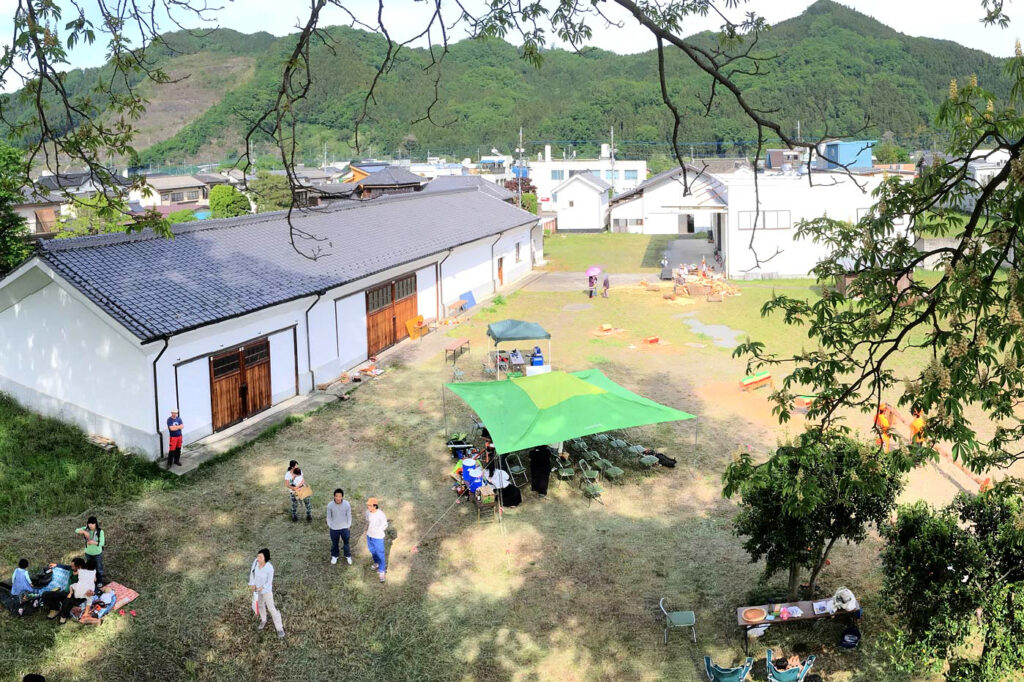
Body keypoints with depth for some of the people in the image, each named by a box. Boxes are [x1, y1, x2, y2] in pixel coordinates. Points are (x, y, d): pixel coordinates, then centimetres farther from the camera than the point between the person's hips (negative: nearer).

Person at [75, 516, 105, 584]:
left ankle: (100, 581, 35)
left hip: (97, 553, -3)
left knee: (99, 568, 14)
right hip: (88, 553, 3)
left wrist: (94, 542, -42)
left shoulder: (100, 531, -24)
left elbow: (102, 543, -25)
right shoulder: (86, 529, -12)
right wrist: (84, 532, -37)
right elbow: (76, 530, -20)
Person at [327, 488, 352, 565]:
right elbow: (329, 516, -5)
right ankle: (334, 556, 46)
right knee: (334, 543, 21)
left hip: (344, 528, 0)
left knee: (346, 542, 19)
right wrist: (329, 525, 0)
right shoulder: (330, 505, -22)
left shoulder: (347, 504, -21)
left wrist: (348, 526, -1)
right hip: (334, 528, 0)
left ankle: (348, 556, 42)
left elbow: (349, 516, -6)